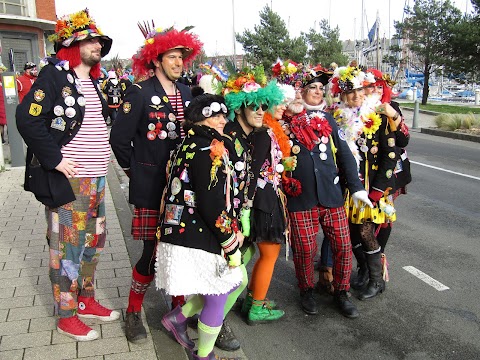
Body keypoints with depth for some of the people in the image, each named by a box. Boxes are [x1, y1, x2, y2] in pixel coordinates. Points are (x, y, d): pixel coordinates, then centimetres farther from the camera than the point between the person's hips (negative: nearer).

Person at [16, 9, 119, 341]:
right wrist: (55, 160, -18)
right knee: (68, 247, 1)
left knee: (94, 240, 16)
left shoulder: (94, 81, 14)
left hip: (96, 178, 8)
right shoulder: (55, 75, -9)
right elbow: (27, 118, -18)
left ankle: (86, 300, 34)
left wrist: (101, 154, 13)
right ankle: (67, 316, 17)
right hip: (67, 178, -8)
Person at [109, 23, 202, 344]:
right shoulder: (141, 92, -7)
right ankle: (134, 312, 20)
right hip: (151, 188, -5)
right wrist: (135, 172, -1)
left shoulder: (187, 93, 11)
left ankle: (180, 303, 30)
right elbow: (119, 138, -7)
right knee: (155, 251, -2)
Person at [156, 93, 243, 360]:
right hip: (200, 240, -10)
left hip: (184, 235, 10)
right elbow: (213, 206, -24)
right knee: (217, 299, 7)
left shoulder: (188, 145, 12)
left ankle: (178, 317, 31)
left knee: (235, 280, 21)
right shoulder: (210, 149, -18)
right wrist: (232, 245, -14)